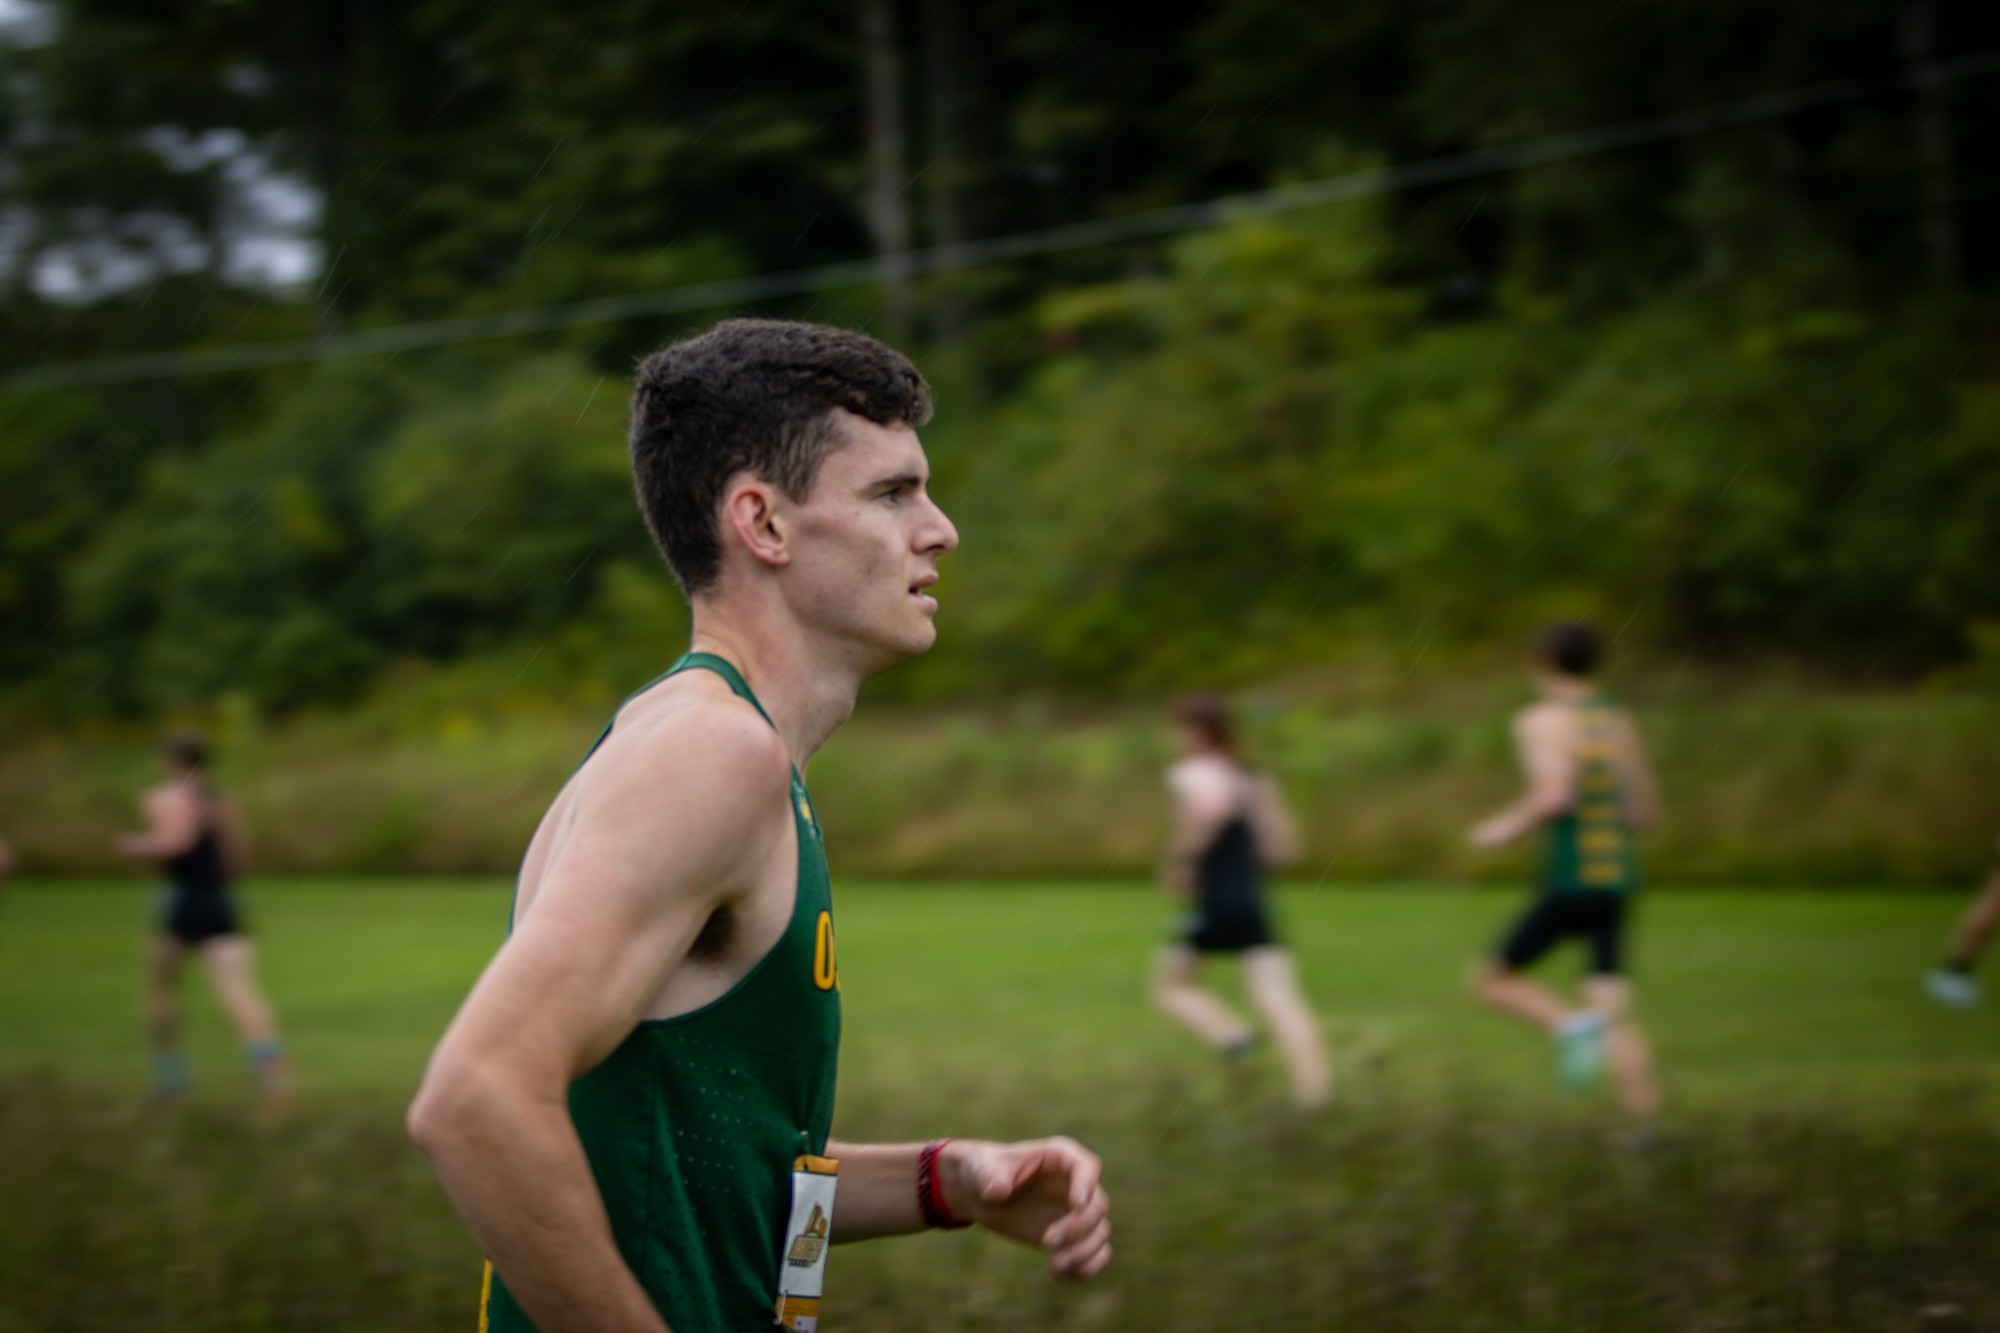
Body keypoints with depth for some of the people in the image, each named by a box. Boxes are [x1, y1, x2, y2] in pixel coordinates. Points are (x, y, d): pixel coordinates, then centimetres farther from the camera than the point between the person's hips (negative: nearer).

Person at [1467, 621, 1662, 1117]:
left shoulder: (1543, 720, -7)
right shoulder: (1620, 722, 14)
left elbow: (1555, 795, -22)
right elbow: (1647, 811, 18)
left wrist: (1508, 826, -6)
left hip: (1568, 884, -6)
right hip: (1620, 881, 6)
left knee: (1495, 980, 9)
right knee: (1613, 1009, 5)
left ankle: (1573, 1024, -17)